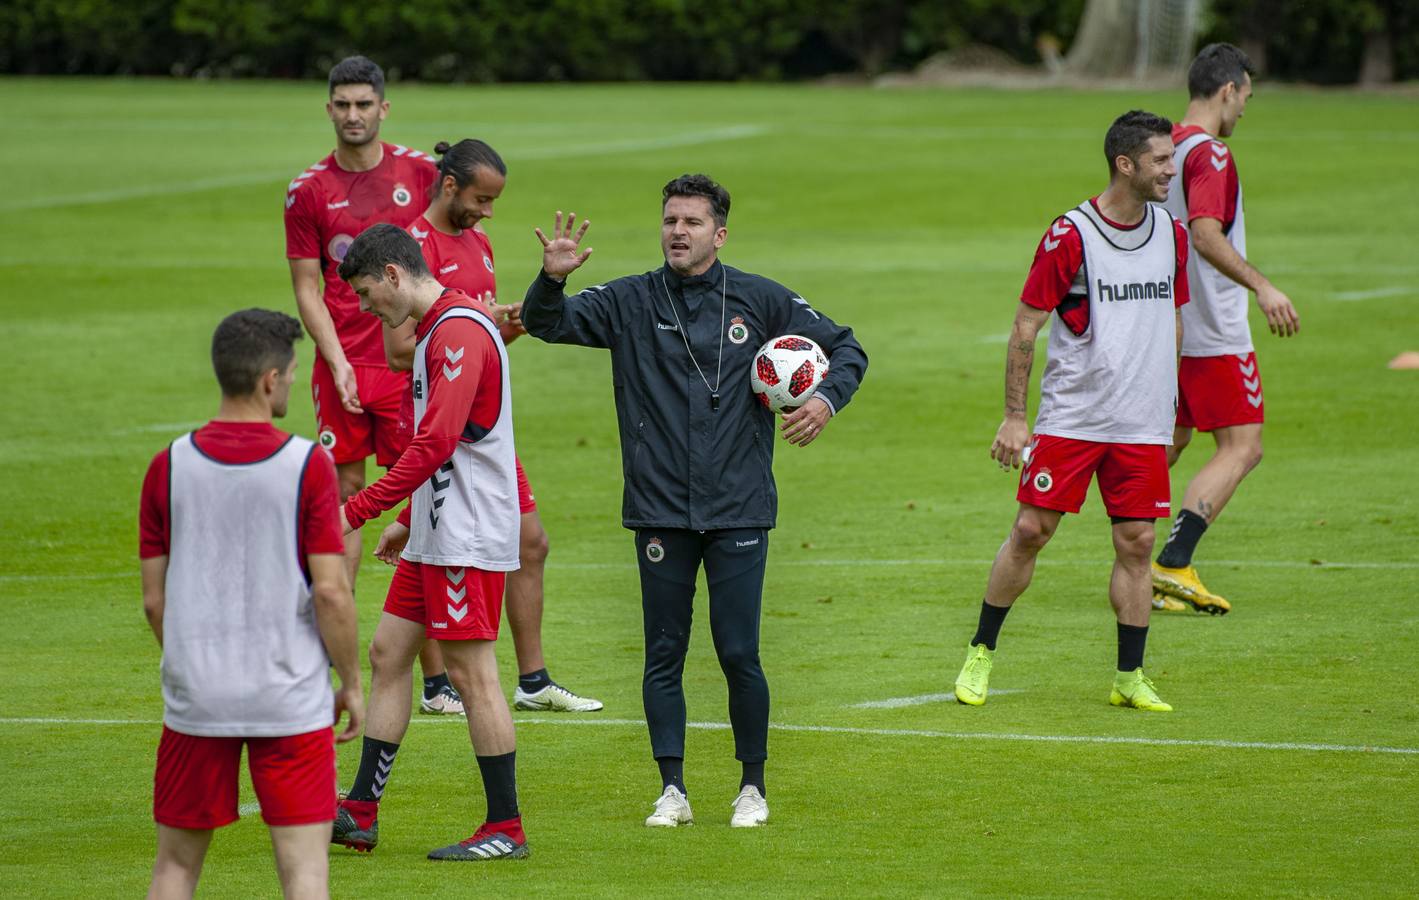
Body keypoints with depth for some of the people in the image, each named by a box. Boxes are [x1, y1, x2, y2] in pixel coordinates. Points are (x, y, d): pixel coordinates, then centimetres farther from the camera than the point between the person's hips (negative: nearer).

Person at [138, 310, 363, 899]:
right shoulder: (308, 466, -9)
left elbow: (154, 599, 4)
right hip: (292, 697, -3)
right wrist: (351, 684, 2)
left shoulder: (169, 468, 0)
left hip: (195, 697, 3)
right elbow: (330, 592, -11)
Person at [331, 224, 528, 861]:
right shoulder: (434, 330, 16)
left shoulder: (459, 331, -16)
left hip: (469, 538, -10)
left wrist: (359, 510, -23)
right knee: (387, 654, 10)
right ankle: (360, 814, 13)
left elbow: (436, 443, -24)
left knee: (472, 675, -6)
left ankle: (506, 830, 0)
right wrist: (407, 518, 25)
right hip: (435, 534, 10)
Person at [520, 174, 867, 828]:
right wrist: (552, 279, -21)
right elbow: (546, 325, 0)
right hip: (659, 510, 1)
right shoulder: (629, 302, 5)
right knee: (664, 655, 3)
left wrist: (827, 399, -6)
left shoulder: (760, 301, 5)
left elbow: (846, 348, 13)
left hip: (739, 509, -1)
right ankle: (672, 791, 10)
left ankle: (752, 787, 11)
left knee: (739, 655, -3)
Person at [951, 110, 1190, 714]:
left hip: (1143, 425, 4)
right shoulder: (1069, 236, -10)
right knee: (1031, 530, -4)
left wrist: (1170, 405, 18)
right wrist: (1014, 416, -7)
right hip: (1069, 416, -4)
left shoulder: (1171, 234, 7)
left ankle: (1130, 677, 8)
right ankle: (981, 654, 12)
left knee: (1136, 542, 1)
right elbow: (1024, 329, -5)